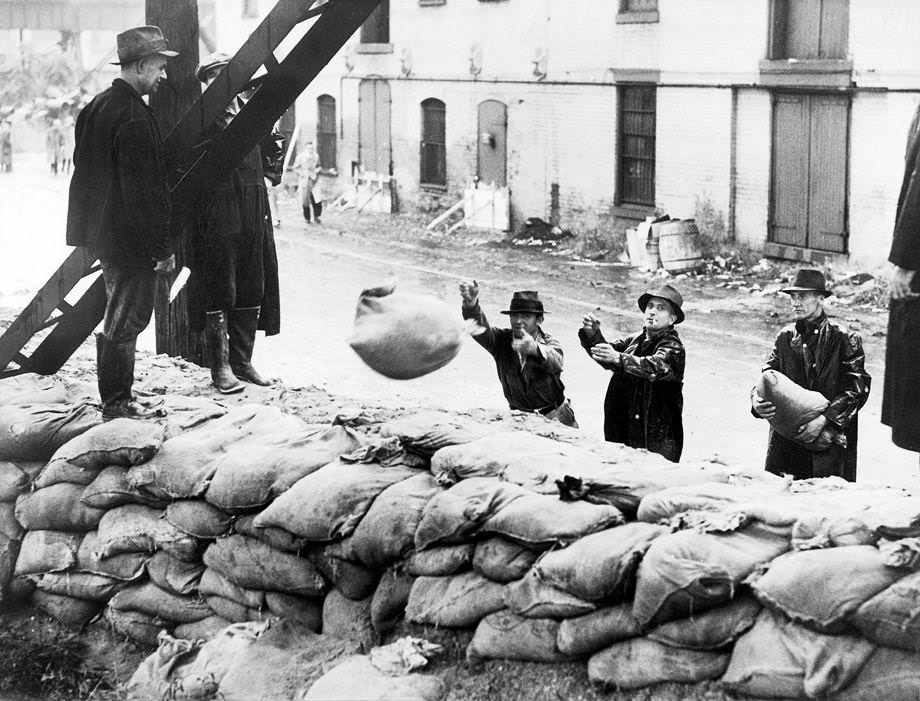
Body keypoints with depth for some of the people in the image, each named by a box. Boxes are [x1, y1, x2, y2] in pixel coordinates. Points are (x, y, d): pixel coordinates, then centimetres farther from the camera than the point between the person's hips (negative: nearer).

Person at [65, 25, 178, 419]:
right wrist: (163, 246, -17)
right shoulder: (134, 118, -21)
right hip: (131, 240, -10)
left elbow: (85, 171, 18)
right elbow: (145, 191, -22)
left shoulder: (97, 106, 10)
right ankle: (116, 406, 8)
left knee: (121, 320, 18)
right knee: (125, 323, 0)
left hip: (103, 234, 10)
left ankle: (117, 399, 26)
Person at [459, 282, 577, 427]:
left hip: (555, 416, -1)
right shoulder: (502, 341, -9)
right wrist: (471, 304, -50)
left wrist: (535, 349, -60)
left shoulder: (549, 343, -14)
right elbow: (481, 330, -28)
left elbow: (555, 364, -37)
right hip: (519, 416, 1)